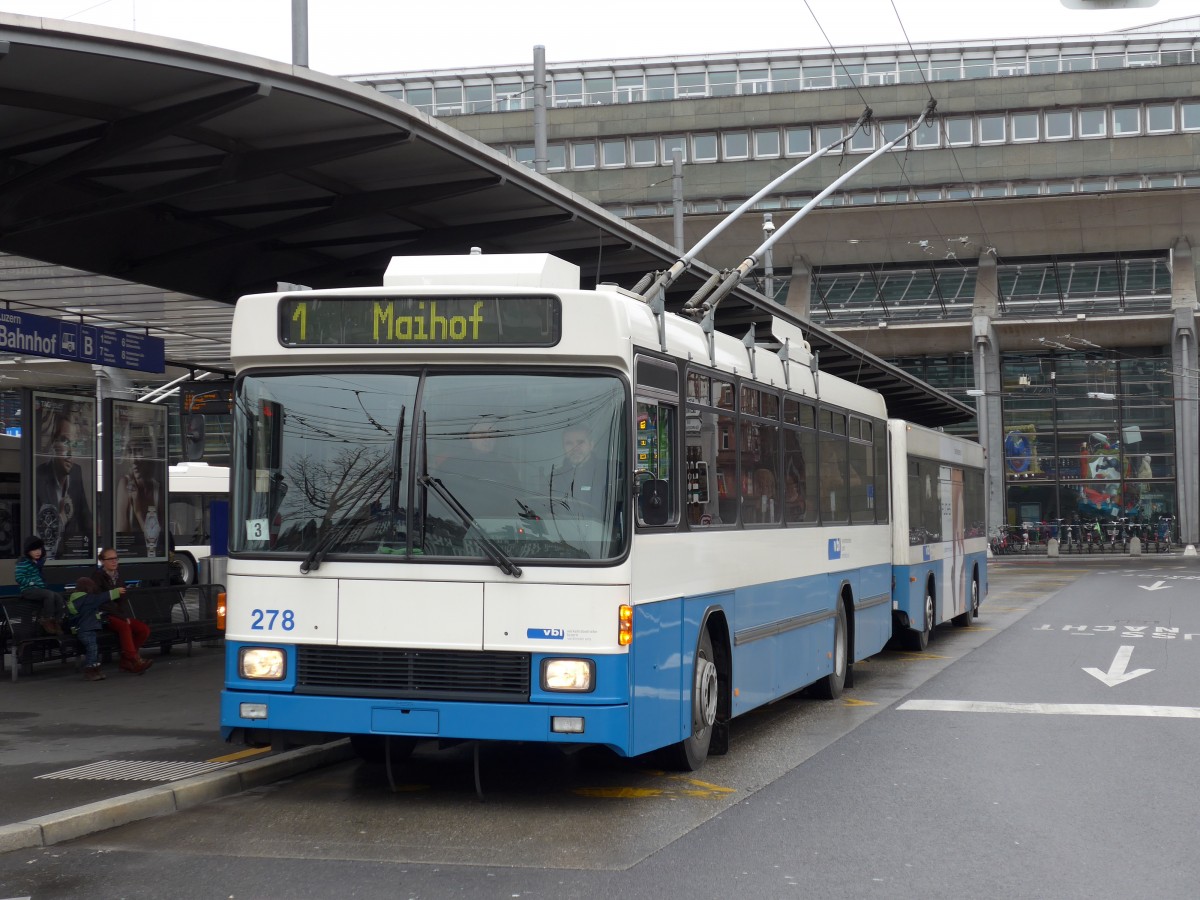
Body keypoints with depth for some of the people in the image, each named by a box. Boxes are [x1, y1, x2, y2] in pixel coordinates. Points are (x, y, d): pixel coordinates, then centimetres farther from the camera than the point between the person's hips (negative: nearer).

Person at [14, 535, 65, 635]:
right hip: (28, 589, -7)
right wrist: (33, 582, -18)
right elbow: (19, 578, -16)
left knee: (58, 596, -18)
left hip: (41, 588, 7)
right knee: (49, 594, -30)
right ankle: (46, 621, -21)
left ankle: (57, 622, -13)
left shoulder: (41, 561, 15)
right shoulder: (23, 563, -8)